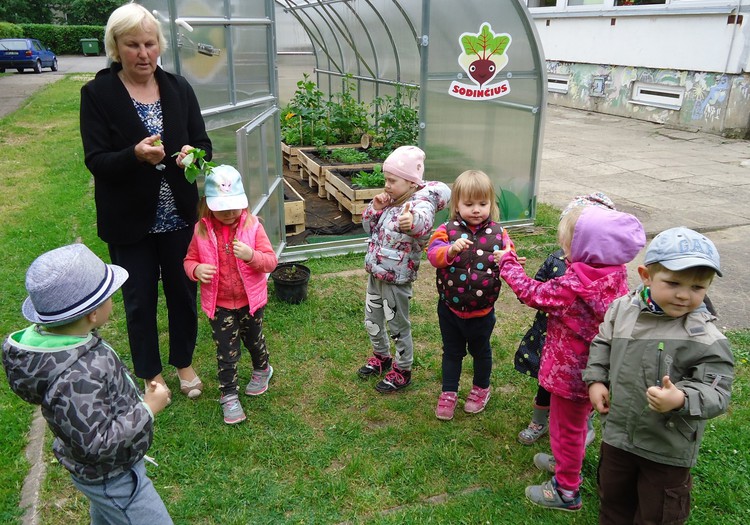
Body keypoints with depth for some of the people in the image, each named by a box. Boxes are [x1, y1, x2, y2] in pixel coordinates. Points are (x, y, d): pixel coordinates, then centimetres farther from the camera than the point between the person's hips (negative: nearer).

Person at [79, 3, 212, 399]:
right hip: (129, 221, -2)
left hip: (178, 216, 3)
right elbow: (96, 161, -12)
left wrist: (193, 154, -22)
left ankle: (183, 362, 37)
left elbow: (203, 144, 1)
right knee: (140, 300, 11)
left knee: (183, 291, 14)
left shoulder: (178, 88, 1)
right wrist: (135, 155, -32)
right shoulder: (97, 94, -7)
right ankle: (150, 373, 33)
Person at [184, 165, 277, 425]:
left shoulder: (252, 226, -14)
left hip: (251, 300, 0)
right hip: (219, 304, 0)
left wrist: (251, 255, -35)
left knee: (254, 339, 22)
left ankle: (262, 369, 51)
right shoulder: (202, 230, -9)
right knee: (226, 351, 6)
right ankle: (229, 395, 21)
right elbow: (189, 260, 1)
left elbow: (271, 261, -14)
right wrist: (196, 270, -22)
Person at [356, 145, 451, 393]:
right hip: (375, 273, 8)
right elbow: (369, 227, 12)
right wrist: (375, 208, -8)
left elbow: (423, 222, -47)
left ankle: (402, 371, 29)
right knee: (372, 321, 22)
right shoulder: (392, 201, 3)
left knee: (398, 326, 9)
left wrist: (411, 222, -72)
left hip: (396, 279, -8)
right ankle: (381, 356, 46)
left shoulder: (421, 203, -22)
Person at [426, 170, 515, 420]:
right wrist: (451, 250, -45)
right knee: (452, 351, 18)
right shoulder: (447, 230, -12)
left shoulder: (498, 233, -8)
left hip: (482, 310, 1)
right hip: (450, 307, -1)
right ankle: (448, 393, 37)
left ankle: (481, 388, 47)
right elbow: (433, 254, -25)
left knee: (481, 351, 23)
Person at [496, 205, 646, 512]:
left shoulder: (573, 287, -32)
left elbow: (531, 293, -17)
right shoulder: (616, 277, -9)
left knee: (566, 428, 11)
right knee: (577, 422, 28)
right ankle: (567, 464, 51)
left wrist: (507, 263, -5)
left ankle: (566, 490, 29)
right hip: (595, 370, 8)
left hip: (571, 372, -8)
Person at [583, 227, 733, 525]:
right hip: (618, 431, 4)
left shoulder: (706, 339, -23)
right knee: (613, 498, 27)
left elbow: (716, 392, -22)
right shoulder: (622, 309, -8)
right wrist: (595, 379, -1)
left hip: (668, 449, -4)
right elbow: (602, 344, 9)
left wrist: (682, 400, -40)